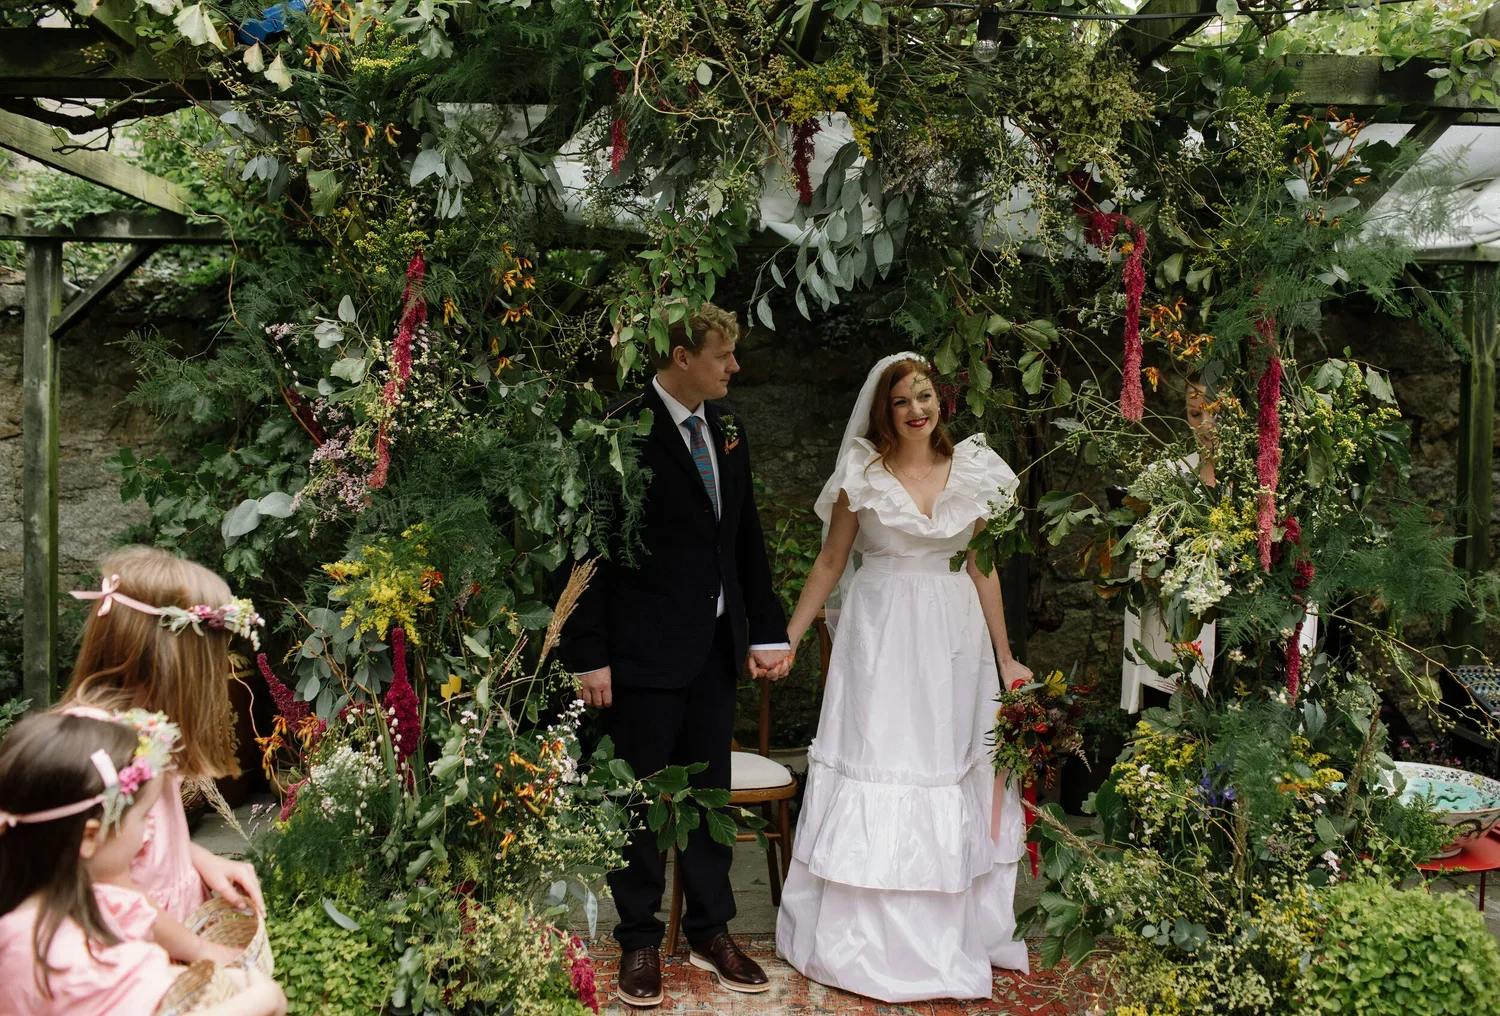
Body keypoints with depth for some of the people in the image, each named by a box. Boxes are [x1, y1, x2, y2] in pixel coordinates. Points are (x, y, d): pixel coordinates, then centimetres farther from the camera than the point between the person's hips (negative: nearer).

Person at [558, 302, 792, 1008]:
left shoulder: (726, 431, 8)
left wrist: (766, 630, 10)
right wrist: (589, 655, -15)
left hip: (717, 646, 6)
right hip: (645, 651, -6)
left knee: (709, 790, 16)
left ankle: (711, 931, 31)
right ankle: (640, 942, 23)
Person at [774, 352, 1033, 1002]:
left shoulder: (974, 473, 5)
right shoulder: (862, 473, -1)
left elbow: (983, 570, 8)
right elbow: (829, 565, 3)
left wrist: (1005, 658, 9)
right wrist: (785, 640, 0)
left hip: (954, 638, 3)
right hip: (879, 635, -2)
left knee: (950, 766, 8)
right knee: (874, 760, 0)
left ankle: (946, 937, 24)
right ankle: (864, 940, 14)